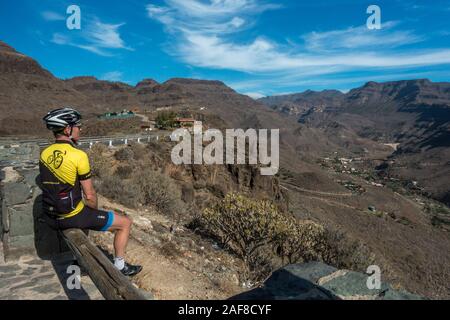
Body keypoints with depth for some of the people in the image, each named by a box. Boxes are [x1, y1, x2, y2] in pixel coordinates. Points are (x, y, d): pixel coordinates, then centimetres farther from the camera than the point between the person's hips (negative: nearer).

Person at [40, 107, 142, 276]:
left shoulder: (44, 154, 3)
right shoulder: (78, 155, -20)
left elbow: (53, 186, 13)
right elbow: (89, 195, -16)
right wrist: (96, 212, 5)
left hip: (51, 217, 8)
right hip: (72, 217, -8)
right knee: (125, 223, 6)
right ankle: (119, 265, 16)